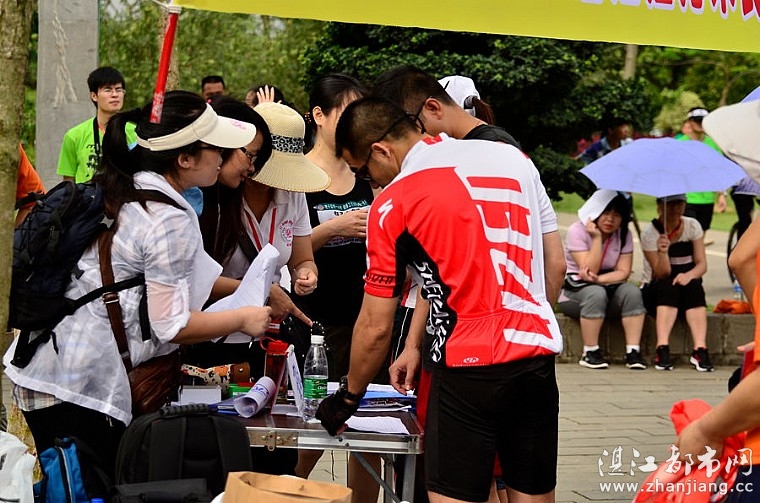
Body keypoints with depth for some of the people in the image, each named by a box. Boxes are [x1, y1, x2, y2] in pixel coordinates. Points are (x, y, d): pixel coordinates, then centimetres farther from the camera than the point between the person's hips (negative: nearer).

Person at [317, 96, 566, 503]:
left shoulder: (392, 204, -4)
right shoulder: (512, 157, 9)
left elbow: (376, 328, -1)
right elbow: (556, 266, 13)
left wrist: (348, 397, 14)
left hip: (469, 364, -5)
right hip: (537, 353, 5)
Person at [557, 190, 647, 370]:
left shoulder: (624, 235, 1)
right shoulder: (577, 231, -14)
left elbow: (623, 272, -9)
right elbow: (590, 270, -22)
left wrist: (599, 279, -27)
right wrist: (597, 238, -27)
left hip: (608, 287, 4)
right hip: (573, 290, -4)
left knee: (632, 292, -26)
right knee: (596, 294, -37)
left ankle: (633, 351, -28)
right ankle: (590, 353, -28)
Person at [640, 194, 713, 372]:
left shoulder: (692, 226, -1)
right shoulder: (649, 232, -10)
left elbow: (702, 264, -6)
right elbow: (662, 274, -15)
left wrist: (689, 275, -28)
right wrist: (662, 252, -35)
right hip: (655, 292, -2)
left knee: (693, 286, -31)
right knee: (669, 286, -34)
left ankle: (700, 349, -40)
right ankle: (662, 349, -44)